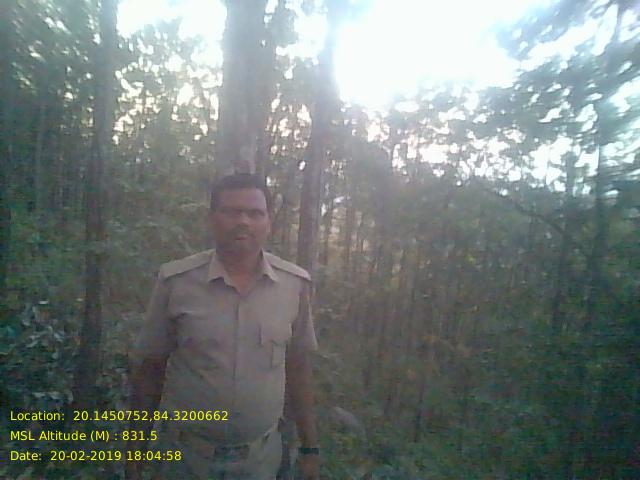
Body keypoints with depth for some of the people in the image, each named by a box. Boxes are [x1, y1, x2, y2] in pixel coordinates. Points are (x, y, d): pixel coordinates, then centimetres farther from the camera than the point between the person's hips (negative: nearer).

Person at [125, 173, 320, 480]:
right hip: (184, 453, 0)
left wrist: (309, 446, 4)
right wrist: (136, 450, 2)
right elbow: (148, 367, -4)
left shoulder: (295, 284, -10)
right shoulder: (175, 280, -14)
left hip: (260, 455, 1)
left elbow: (298, 367, -1)